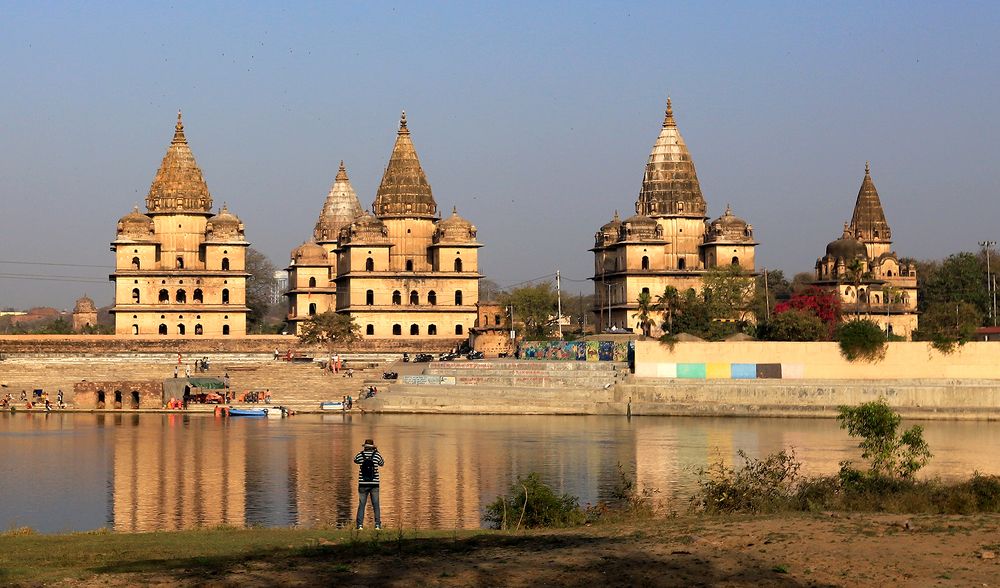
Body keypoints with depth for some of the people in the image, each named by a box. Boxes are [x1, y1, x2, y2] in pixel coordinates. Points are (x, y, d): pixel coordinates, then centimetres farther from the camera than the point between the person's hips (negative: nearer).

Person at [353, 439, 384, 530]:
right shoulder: (377, 455, -3)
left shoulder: (360, 455, -2)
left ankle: (360, 525, -2)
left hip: (363, 484, 0)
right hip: (374, 484, 0)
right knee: (376, 505, 6)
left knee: (361, 505, 5)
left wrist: (362, 451, 31)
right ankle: (377, 525, 2)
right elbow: (382, 463, 17)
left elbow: (355, 460, 21)